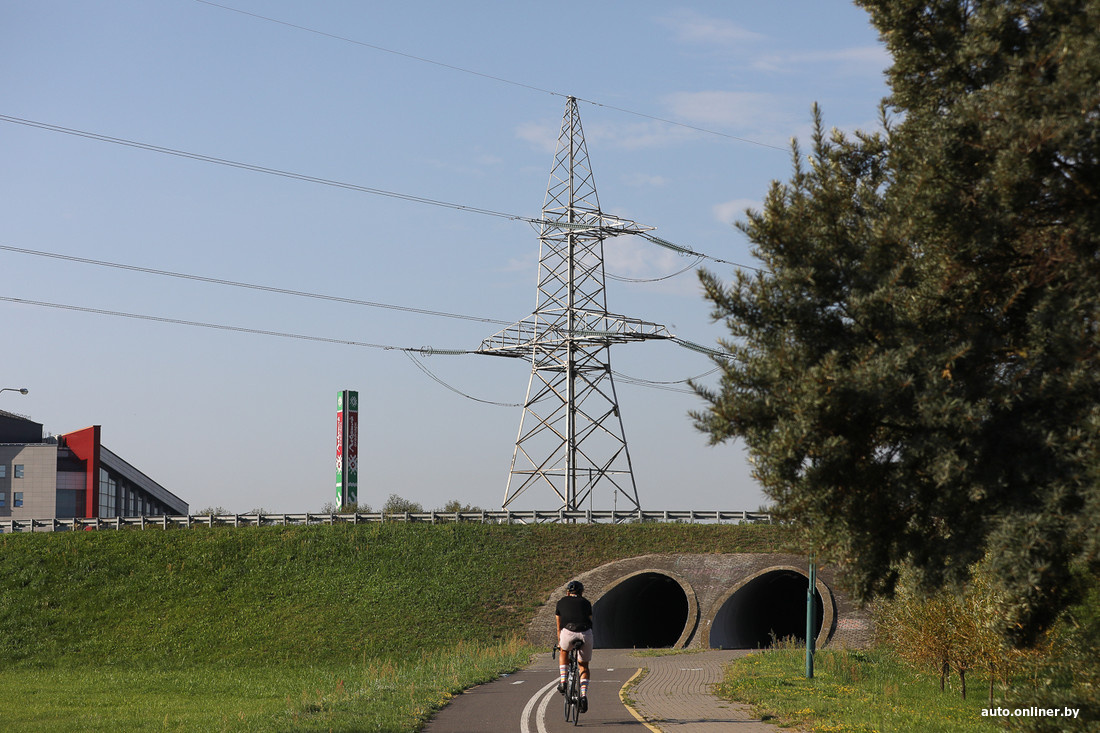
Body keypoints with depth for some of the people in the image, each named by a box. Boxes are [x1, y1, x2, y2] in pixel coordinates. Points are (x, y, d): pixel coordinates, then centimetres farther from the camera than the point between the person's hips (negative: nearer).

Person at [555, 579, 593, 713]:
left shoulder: (562, 602, 24)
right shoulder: (586, 603, 24)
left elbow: (559, 626, 31)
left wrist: (559, 642, 43)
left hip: (568, 632, -1)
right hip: (586, 634, 1)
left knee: (564, 652, 33)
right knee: (584, 666, 18)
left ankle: (562, 681, 20)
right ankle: (584, 695, 3)